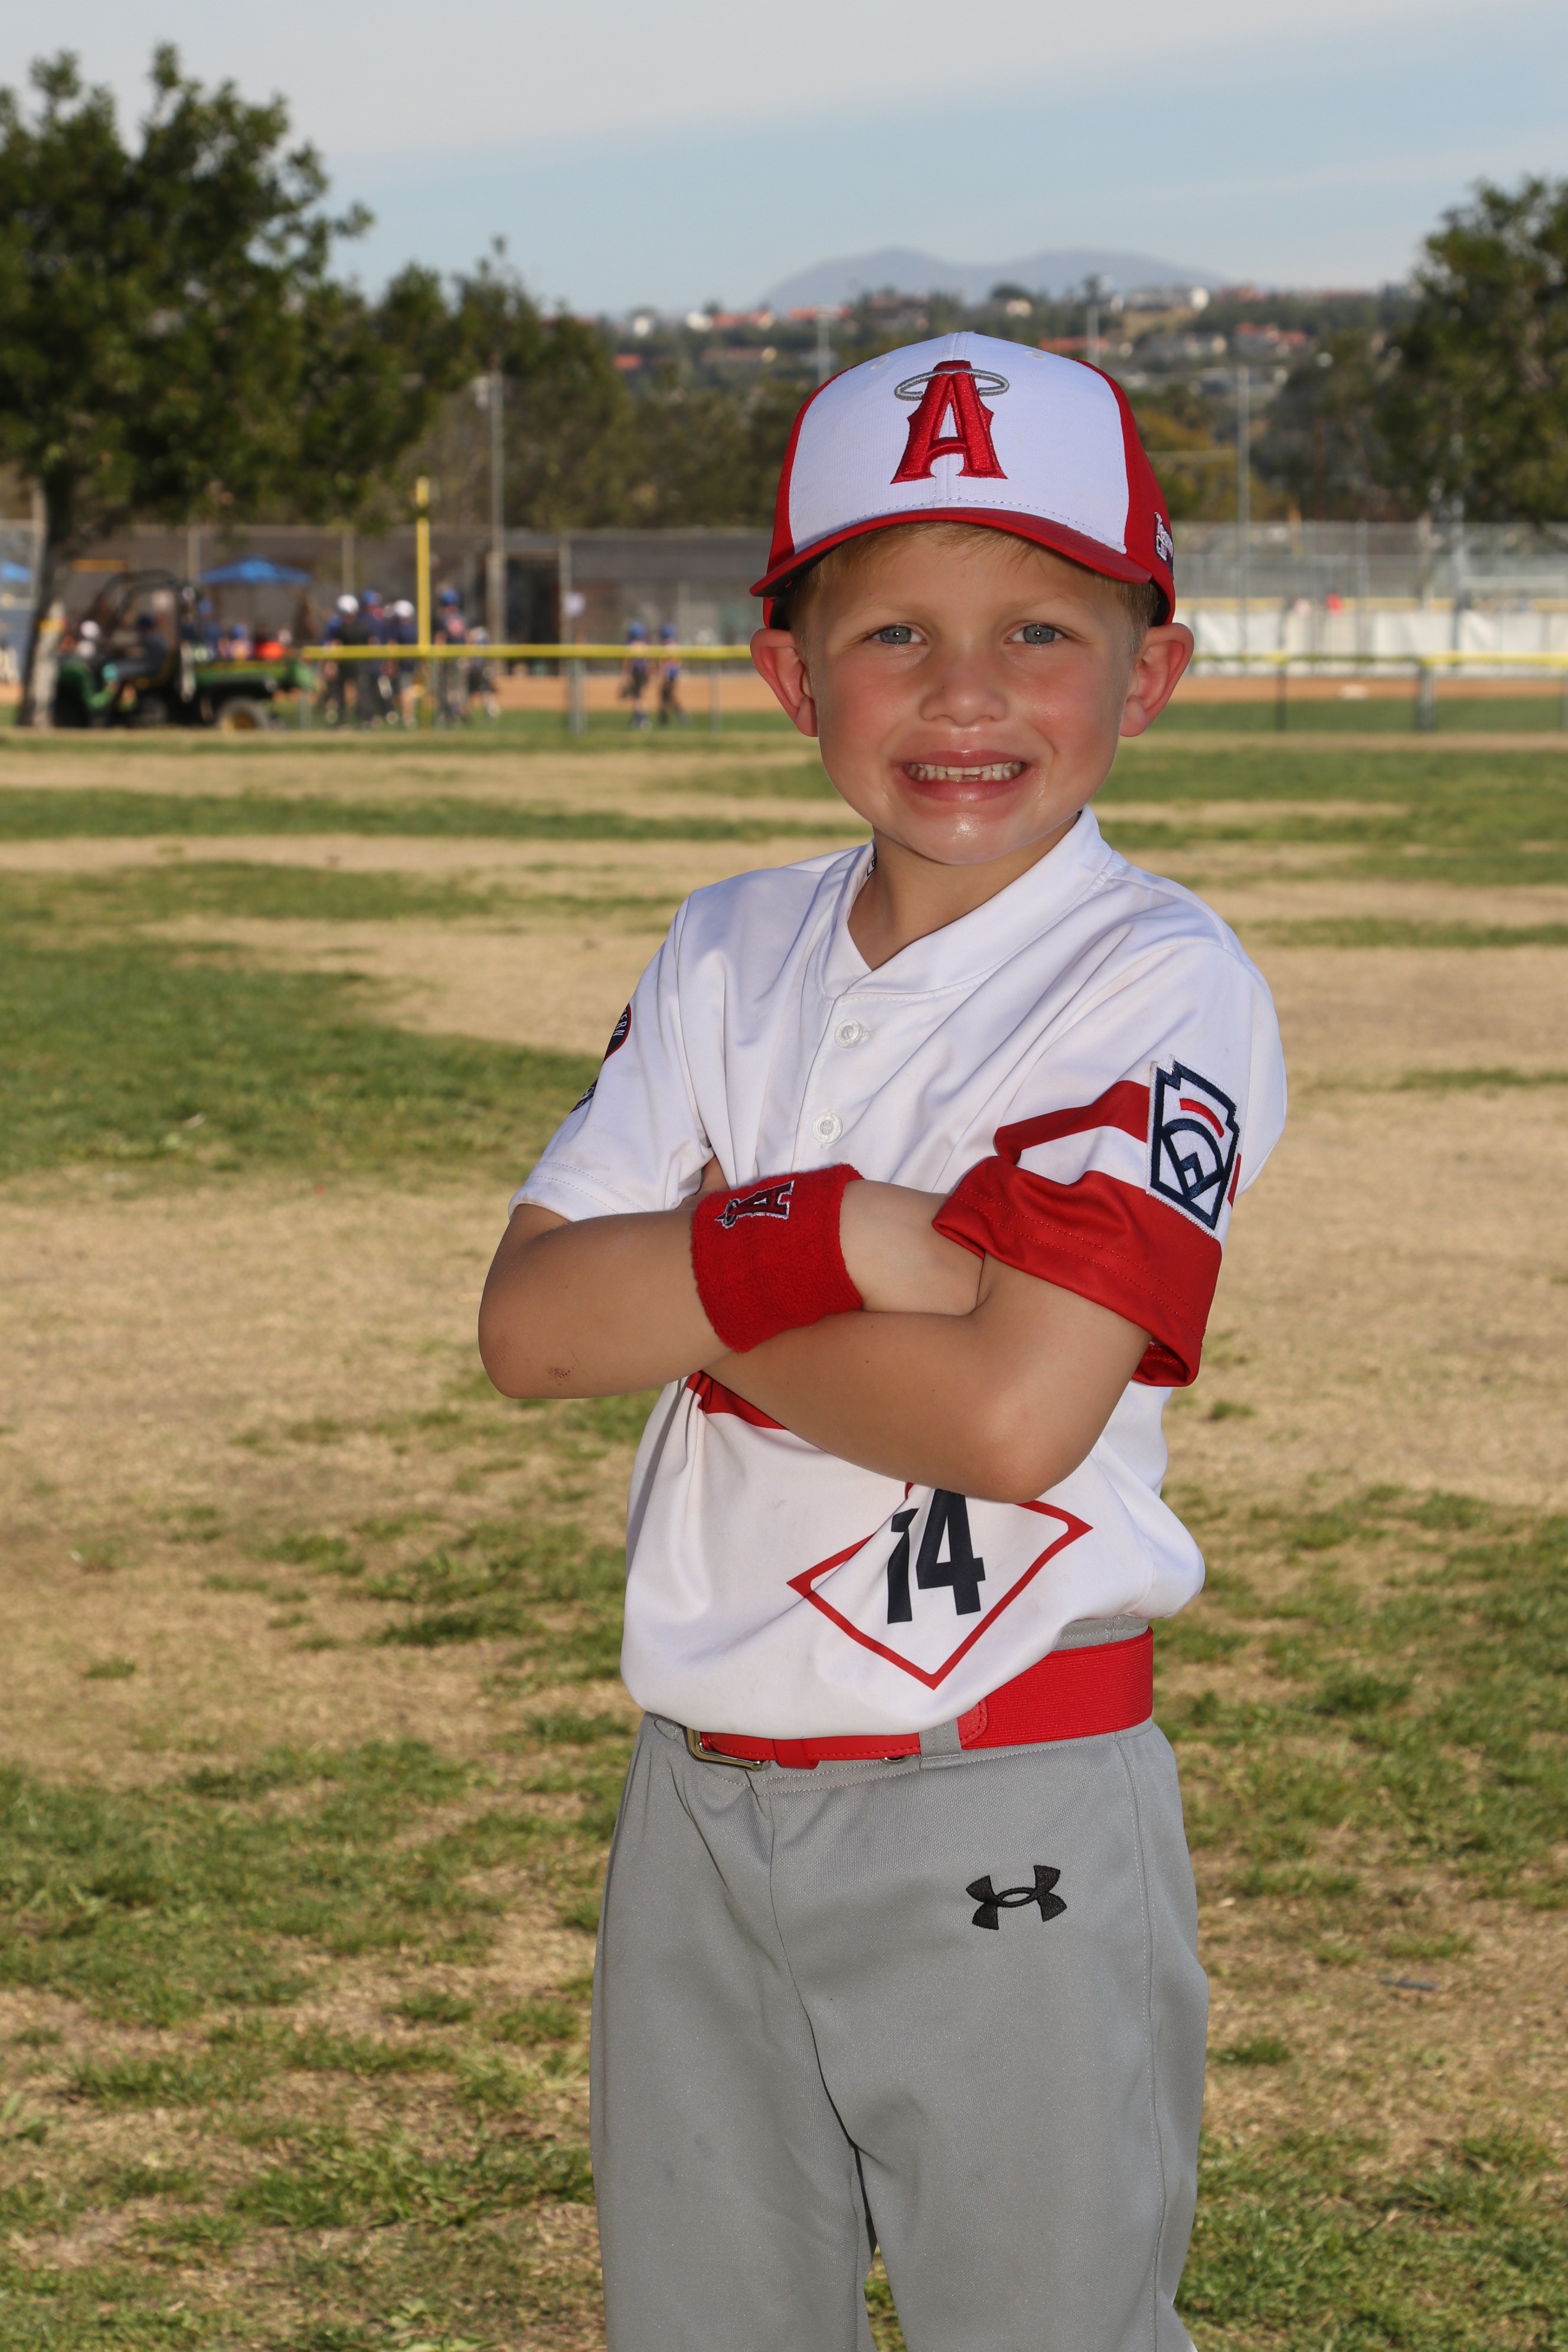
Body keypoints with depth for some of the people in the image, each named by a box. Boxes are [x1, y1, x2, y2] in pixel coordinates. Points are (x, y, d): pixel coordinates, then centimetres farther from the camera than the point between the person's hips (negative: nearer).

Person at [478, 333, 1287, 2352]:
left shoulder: (1159, 988, -12)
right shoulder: (728, 954, 6)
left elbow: (1015, 1411, -23)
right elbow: (526, 1326, -4)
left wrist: (683, 1282, -11)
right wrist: (824, 1237, -19)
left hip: (1009, 1822, -6)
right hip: (700, 1792, 6)